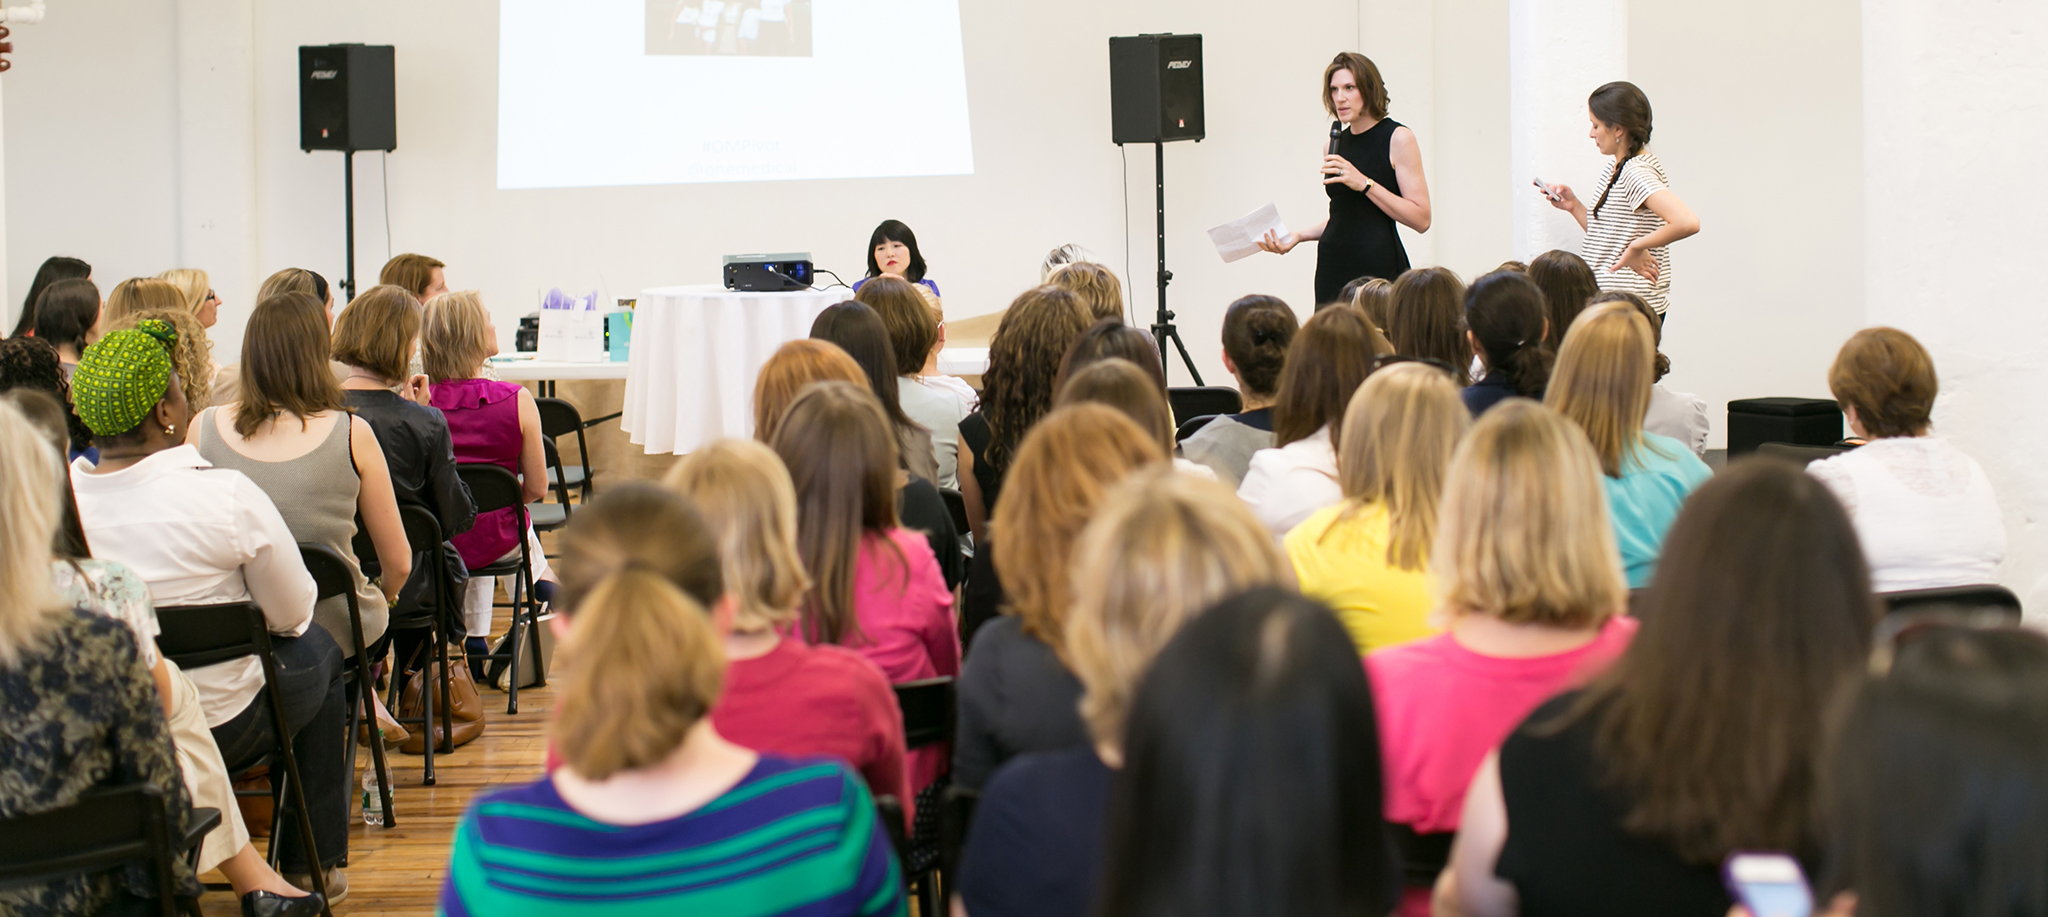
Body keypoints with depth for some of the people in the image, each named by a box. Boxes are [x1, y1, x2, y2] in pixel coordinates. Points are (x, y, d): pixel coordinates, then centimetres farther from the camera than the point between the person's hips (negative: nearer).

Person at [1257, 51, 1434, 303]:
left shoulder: (1398, 138, -4)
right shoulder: (1334, 145, 13)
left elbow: (1421, 219, -11)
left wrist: (1364, 184, -17)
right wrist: (1298, 236, 8)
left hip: (1379, 266, -5)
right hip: (1333, 265, 5)